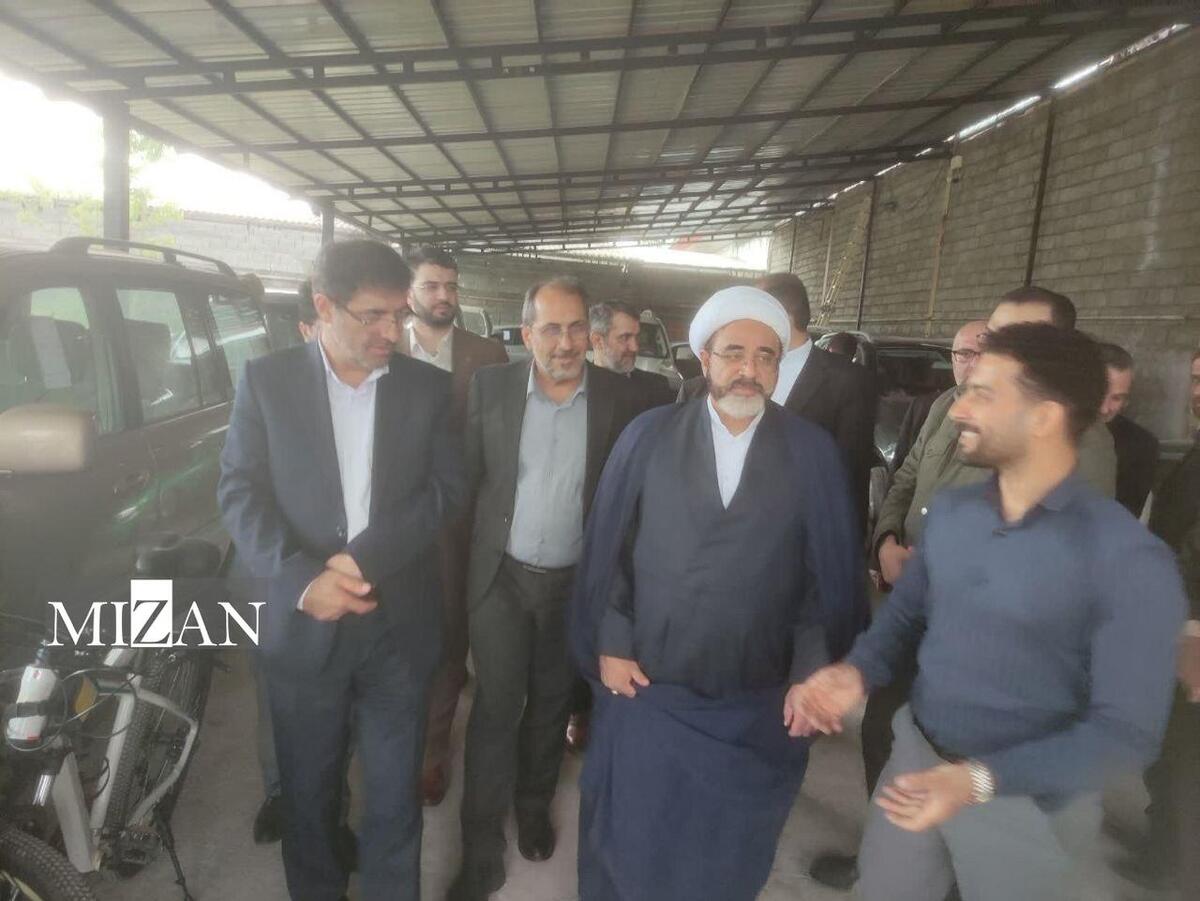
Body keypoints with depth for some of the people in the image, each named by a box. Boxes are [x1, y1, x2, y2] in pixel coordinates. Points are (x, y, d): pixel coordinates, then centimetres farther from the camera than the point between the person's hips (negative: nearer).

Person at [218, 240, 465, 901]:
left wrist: (366, 558, -16)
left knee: (395, 793, 13)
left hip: (400, 623, 0)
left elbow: (446, 487, -4)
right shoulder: (266, 380, -1)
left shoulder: (427, 386, 1)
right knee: (307, 790, 18)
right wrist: (303, 579, -18)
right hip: (303, 623, 0)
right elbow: (239, 492, -4)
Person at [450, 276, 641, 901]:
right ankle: (482, 851, 25)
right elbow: (464, 476, -1)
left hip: (577, 581, 1)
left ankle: (534, 807, 45)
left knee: (551, 706, 19)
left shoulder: (618, 397, -7)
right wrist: (463, 560, -1)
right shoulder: (490, 387, -6)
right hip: (501, 577, -1)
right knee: (495, 710, 6)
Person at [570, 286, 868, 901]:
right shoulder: (647, 436, -4)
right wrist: (609, 645, -3)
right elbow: (606, 547, -1)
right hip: (642, 688, 0)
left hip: (757, 704, 1)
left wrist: (811, 674, -5)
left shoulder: (813, 453, -4)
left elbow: (832, 572, -2)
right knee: (628, 839, 20)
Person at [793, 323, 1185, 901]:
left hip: (1029, 803, -4)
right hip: (914, 763, 5)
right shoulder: (949, 510, -2)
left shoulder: (1128, 559, -19)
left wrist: (980, 780, -27)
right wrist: (856, 673, -12)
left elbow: (1127, 731, -17)